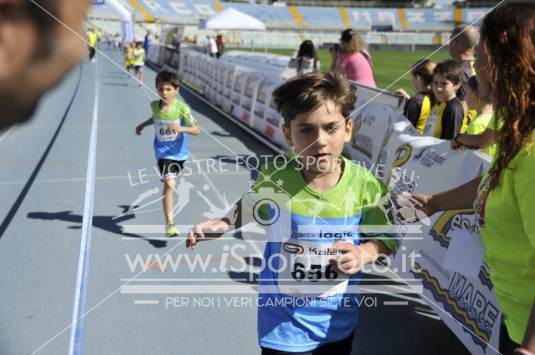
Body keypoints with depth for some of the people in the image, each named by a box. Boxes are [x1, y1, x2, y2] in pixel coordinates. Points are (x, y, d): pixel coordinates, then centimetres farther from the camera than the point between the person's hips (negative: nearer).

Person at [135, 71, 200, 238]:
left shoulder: (182, 108, -18)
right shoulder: (154, 105, -7)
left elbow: (196, 130, -21)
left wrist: (181, 128, -37)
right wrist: (142, 125, 18)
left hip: (179, 152, 1)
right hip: (163, 152, 0)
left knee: (170, 183, 23)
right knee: (169, 184, -18)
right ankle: (169, 223, -15)